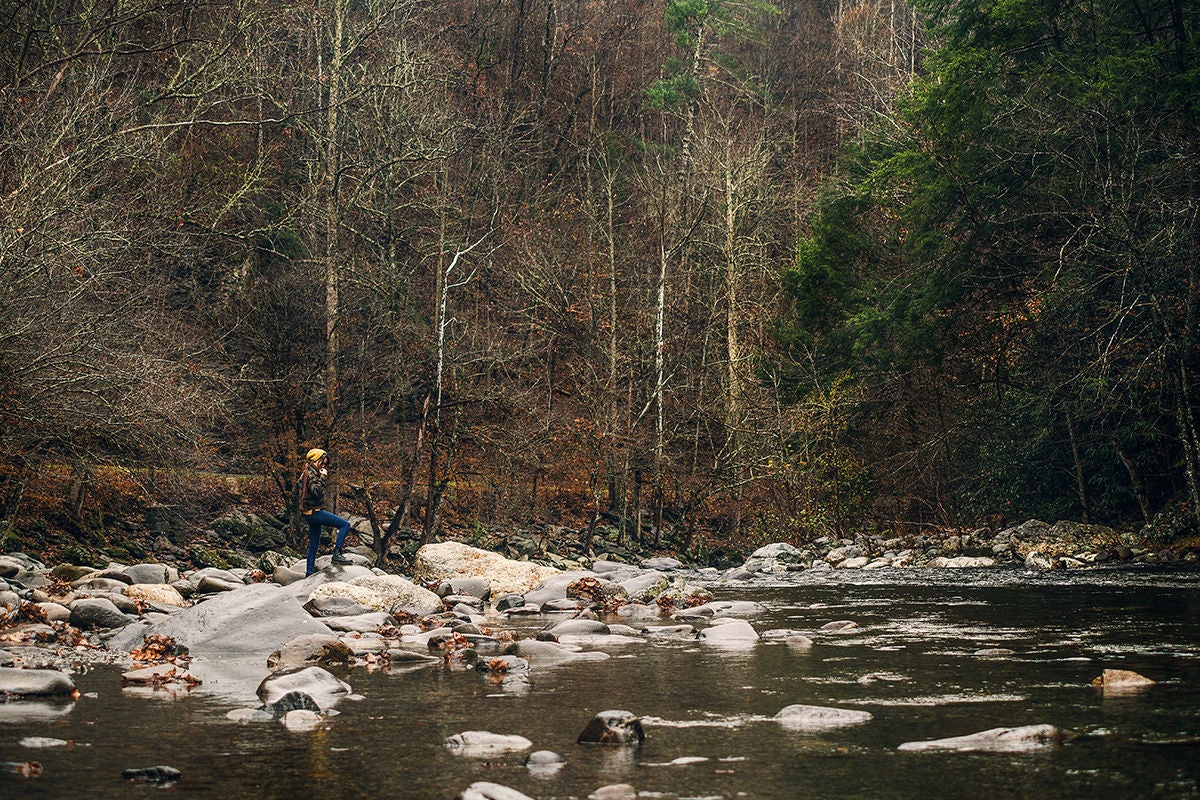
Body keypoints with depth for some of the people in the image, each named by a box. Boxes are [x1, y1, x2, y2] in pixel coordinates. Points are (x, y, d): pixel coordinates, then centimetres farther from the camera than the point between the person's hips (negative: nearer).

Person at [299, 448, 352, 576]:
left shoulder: (311, 473, 18)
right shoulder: (310, 474, -12)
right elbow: (317, 491, -26)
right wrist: (323, 477, -20)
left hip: (312, 512, 11)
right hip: (314, 511, -11)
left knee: (314, 545, 14)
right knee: (345, 524, -15)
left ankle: (310, 573, 18)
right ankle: (337, 554, -19)